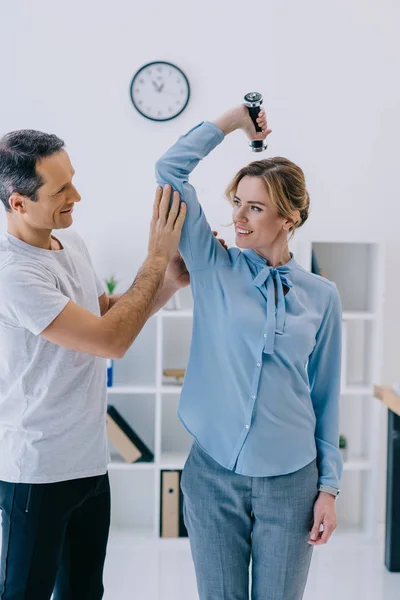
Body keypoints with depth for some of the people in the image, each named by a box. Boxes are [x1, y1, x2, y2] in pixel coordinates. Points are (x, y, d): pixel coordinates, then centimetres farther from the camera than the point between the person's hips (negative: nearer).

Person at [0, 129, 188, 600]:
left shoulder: (71, 243, 3)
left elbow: (109, 313, 15)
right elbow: (112, 340, -27)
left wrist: (172, 279, 0)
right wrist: (156, 258, -19)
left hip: (89, 460, 8)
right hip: (39, 471, -8)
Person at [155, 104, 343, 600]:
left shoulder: (321, 296, 1)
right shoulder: (215, 269, -1)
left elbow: (325, 397, 5)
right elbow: (170, 169, -5)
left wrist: (329, 486, 4)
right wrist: (233, 118, 1)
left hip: (290, 483, 0)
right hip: (213, 474, 0)